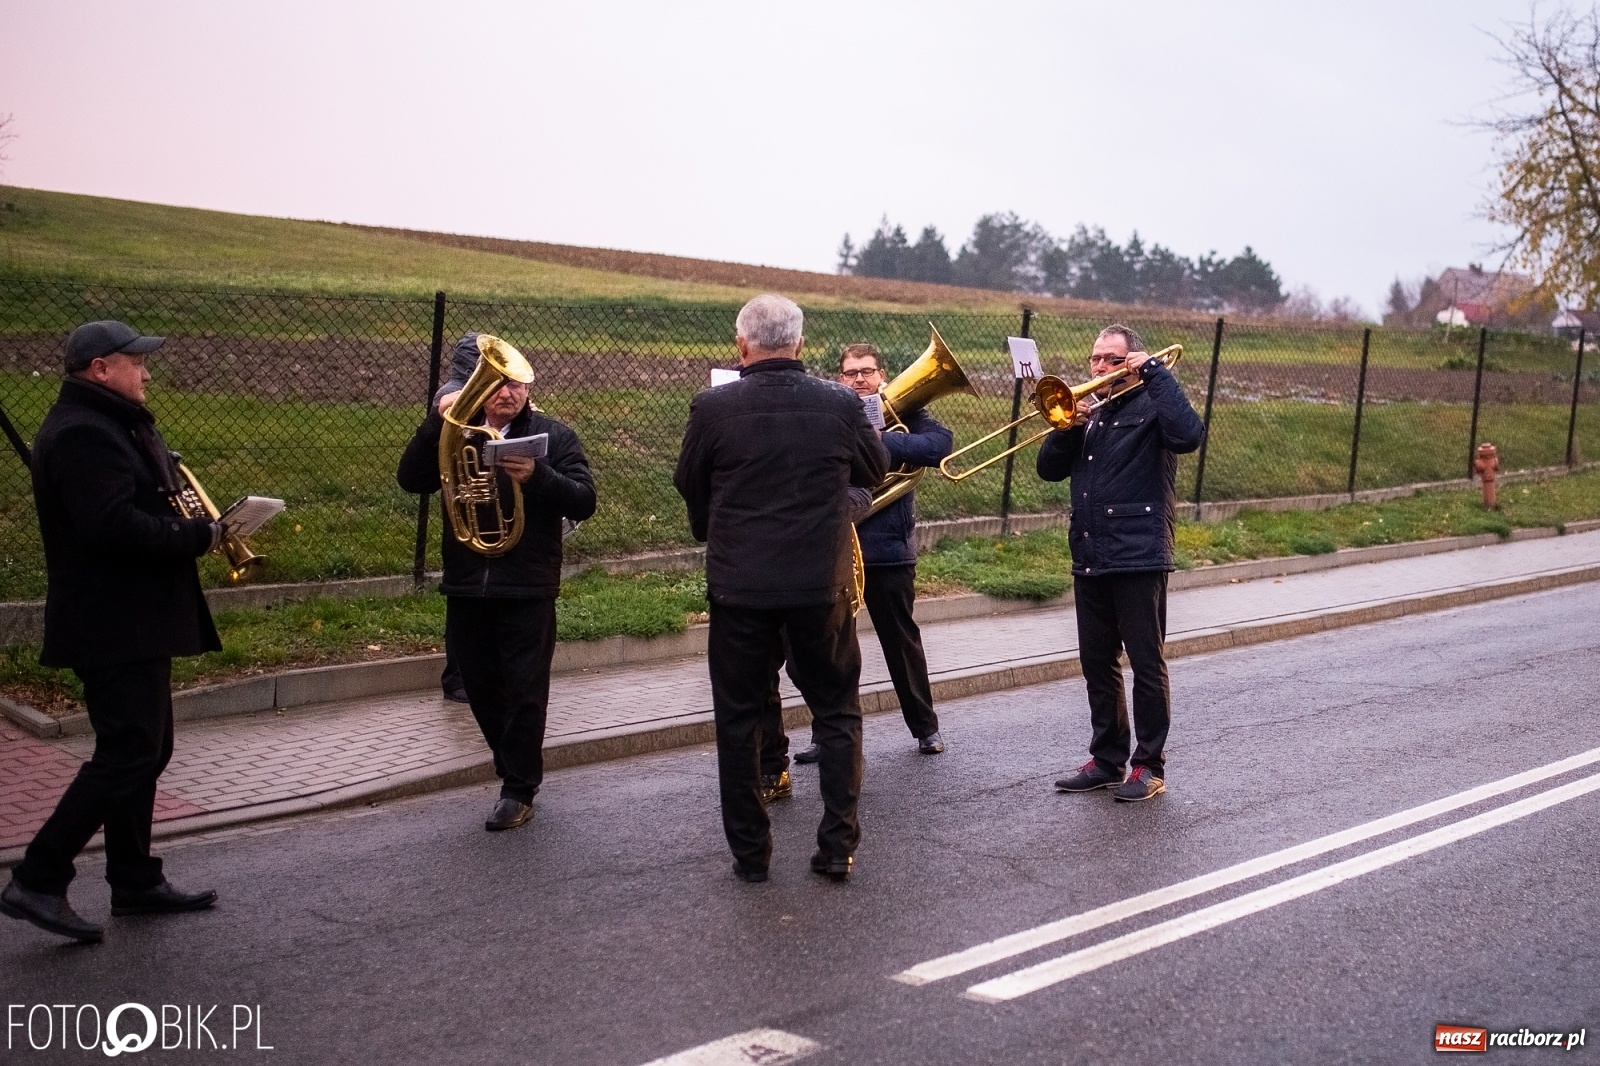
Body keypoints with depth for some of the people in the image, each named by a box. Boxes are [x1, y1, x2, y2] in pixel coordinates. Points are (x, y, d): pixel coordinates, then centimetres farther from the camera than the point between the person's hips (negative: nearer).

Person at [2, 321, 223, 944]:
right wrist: (199, 535, -19)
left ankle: (135, 881, 24)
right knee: (128, 754, -11)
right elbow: (113, 524, -28)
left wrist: (193, 527, 1)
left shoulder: (113, 425, 17)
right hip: (114, 626, -11)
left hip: (133, 621, 11)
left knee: (142, 749, 15)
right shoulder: (82, 433, -17)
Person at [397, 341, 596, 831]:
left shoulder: (553, 436, 0)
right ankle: (515, 768, 31)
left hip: (528, 590, -4)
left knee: (524, 691, 0)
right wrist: (437, 420, -15)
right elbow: (411, 479, -5)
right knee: (481, 690, 13)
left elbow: (584, 501, -9)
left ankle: (518, 790, 11)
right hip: (466, 588, 4)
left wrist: (538, 476, -25)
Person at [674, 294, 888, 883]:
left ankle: (749, 851, 16)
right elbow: (876, 470, 12)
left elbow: (688, 486, 5)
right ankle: (838, 844, 14)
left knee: (739, 719, 11)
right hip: (823, 584, 1)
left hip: (739, 585, -1)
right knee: (837, 712, 14)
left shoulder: (713, 408, -9)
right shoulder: (840, 405, -5)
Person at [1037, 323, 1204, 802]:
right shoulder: (1090, 414, 18)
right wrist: (1068, 427, -5)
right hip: (1089, 558, 7)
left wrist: (1155, 372, -18)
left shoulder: (1150, 407, -3)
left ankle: (1150, 766, 7)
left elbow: (1189, 434, -25)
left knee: (1147, 664, 0)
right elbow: (1049, 469, 13)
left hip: (1139, 555, -7)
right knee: (1097, 664, 12)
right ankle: (1107, 758, 21)